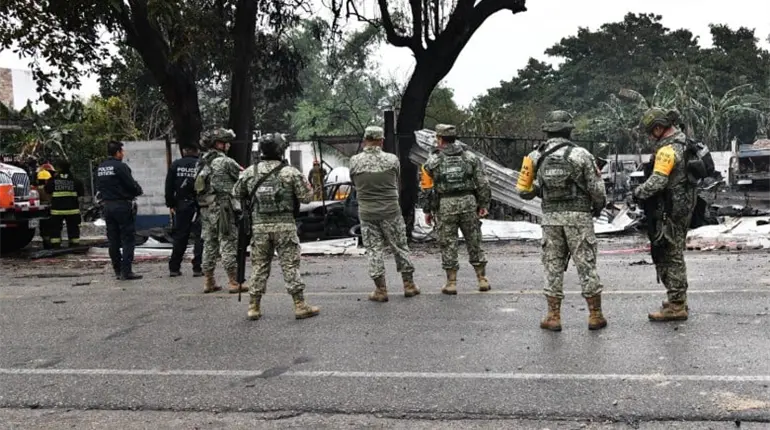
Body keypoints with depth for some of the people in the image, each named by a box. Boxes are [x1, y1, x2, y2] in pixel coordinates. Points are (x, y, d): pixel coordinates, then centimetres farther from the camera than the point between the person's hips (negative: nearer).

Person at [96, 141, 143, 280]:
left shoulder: (100, 168, 10)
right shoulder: (120, 167, -14)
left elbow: (99, 187, 14)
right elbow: (132, 185, -14)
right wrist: (139, 191, 5)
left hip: (107, 205, 8)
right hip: (122, 205, -8)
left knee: (113, 240, 11)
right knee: (128, 239, -3)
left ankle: (118, 271, 17)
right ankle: (126, 271, -6)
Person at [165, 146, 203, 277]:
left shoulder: (175, 165, 4)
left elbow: (169, 186, 5)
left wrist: (170, 204, 12)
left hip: (181, 204, 4)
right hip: (197, 204, -4)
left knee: (180, 236, 11)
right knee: (200, 236, 2)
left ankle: (174, 268, 14)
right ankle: (197, 268, -2)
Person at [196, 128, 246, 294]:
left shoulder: (202, 162, 13)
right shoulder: (225, 161, -11)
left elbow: (197, 186, 17)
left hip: (205, 208, 8)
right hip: (221, 207, -8)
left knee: (209, 243, 12)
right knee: (228, 244, -4)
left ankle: (208, 282, 15)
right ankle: (234, 282, -2)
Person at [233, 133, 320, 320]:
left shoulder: (250, 172, 3)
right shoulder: (290, 172, -6)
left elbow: (237, 193, 13)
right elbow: (305, 197, -4)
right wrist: (307, 185, 15)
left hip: (259, 226, 3)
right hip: (284, 225, -3)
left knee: (259, 266, 11)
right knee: (290, 266, 2)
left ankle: (254, 307, 13)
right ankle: (300, 306, 4)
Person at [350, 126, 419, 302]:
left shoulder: (355, 161, -7)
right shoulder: (392, 159, -6)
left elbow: (354, 184, 7)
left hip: (367, 213, 0)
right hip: (391, 211, 0)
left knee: (373, 251, 7)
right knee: (400, 248, 12)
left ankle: (381, 290, 10)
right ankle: (409, 285, 19)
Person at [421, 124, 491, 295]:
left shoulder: (433, 161, -1)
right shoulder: (471, 157, 4)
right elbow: (483, 184, 1)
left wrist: (427, 210, 11)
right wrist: (484, 204, 9)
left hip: (446, 205, -2)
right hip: (469, 202, 2)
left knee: (448, 244, 6)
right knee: (474, 242, 11)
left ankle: (451, 283, 8)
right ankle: (482, 279, 15)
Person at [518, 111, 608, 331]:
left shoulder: (535, 157, 1)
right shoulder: (581, 154, -7)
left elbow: (525, 190, 3)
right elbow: (597, 189, -5)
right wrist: (599, 207, 15)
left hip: (550, 217, 2)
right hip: (579, 216, -2)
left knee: (553, 265, 9)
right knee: (586, 265, 6)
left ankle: (553, 317, 12)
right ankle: (595, 316, 13)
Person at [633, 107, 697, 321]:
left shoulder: (668, 150, -18)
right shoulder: (684, 142, 13)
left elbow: (657, 181, -26)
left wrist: (638, 193, -10)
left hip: (670, 211, -10)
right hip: (683, 207, 10)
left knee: (670, 257, -5)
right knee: (675, 255, 18)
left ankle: (676, 306, 0)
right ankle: (678, 300, 28)